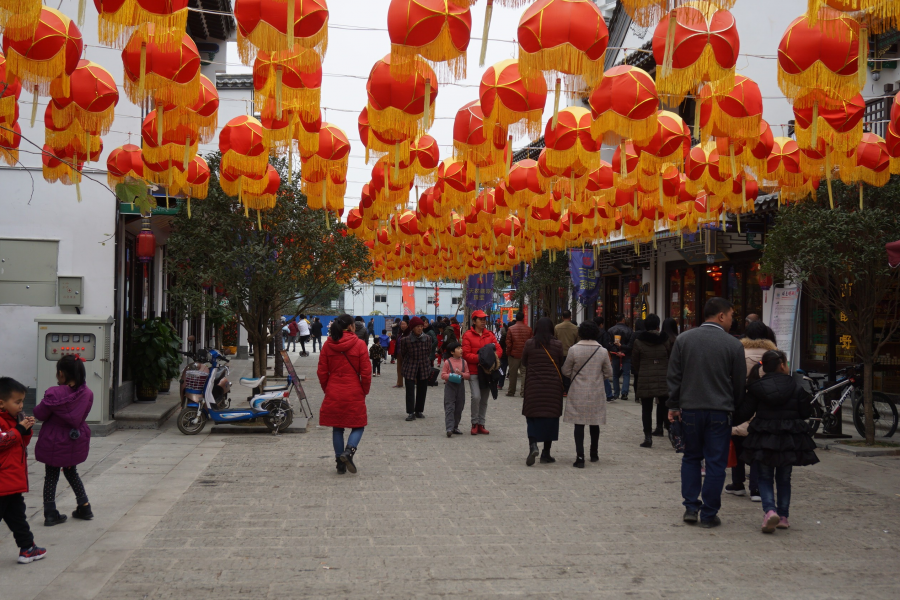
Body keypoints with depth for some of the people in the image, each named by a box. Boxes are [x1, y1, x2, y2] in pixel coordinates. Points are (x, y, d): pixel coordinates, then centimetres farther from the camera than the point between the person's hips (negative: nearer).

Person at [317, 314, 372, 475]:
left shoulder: (327, 345, 1)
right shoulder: (359, 344, -7)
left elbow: (321, 372, 3)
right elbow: (366, 372, -7)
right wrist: (365, 391, 7)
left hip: (333, 394, 3)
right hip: (354, 394, -3)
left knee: (337, 428, 12)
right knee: (358, 426, 11)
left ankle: (340, 464, 12)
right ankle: (349, 451, -14)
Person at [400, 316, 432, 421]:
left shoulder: (427, 338, -4)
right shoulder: (406, 340, -12)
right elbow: (402, 354, 3)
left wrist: (427, 363, 11)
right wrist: (406, 364, 9)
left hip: (424, 368, 3)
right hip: (410, 368, -3)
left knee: (422, 390, 8)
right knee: (410, 390, -7)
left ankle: (419, 411, 20)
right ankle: (411, 413, -4)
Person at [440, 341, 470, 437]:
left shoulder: (464, 362, 6)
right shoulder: (447, 362, -4)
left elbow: (468, 375, 5)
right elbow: (443, 375, -5)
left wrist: (461, 374, -13)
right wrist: (451, 376, -20)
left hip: (460, 386, 4)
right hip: (450, 386, -4)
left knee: (459, 408, 8)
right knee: (450, 408, -9)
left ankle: (455, 427, 19)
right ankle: (449, 428, -14)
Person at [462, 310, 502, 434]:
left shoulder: (490, 335, 9)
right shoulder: (468, 335, -5)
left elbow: (499, 349, 5)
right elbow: (466, 354, -11)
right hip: (474, 371, -5)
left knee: (484, 399, 10)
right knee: (476, 397, -17)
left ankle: (481, 424, 19)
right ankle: (474, 423, -1)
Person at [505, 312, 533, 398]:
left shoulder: (511, 329, -5)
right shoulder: (528, 329, -3)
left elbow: (508, 343, -5)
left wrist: (508, 353, 7)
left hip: (514, 354, 0)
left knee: (513, 374, 9)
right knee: (524, 373, 4)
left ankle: (511, 391, 16)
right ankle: (524, 392, 0)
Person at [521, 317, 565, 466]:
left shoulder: (529, 344, -4)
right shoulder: (557, 345, -5)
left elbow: (524, 362, 7)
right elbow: (562, 365, 1)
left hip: (533, 387, 0)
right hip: (553, 387, 0)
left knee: (533, 416, 6)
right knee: (550, 418, 9)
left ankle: (533, 445, -18)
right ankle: (546, 453, 13)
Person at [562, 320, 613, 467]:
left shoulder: (574, 350, -11)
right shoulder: (602, 351, -6)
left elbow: (565, 371, -4)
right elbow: (608, 373, 2)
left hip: (578, 393, -2)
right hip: (596, 394, 2)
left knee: (579, 425, 0)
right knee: (594, 424, 17)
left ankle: (580, 457, -9)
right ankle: (594, 454, 30)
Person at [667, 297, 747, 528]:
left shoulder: (683, 339, 2)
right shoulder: (733, 345, -5)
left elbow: (673, 376, 4)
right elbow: (740, 383, 1)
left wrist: (673, 406, 11)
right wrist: (735, 409, 15)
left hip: (690, 409, 3)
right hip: (720, 412, -2)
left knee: (691, 458, 17)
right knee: (716, 462, 5)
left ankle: (691, 507, 14)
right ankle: (709, 514, 9)